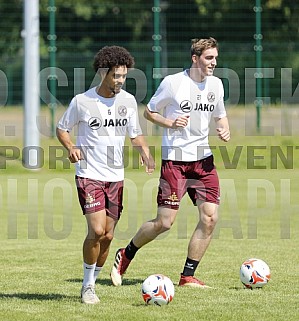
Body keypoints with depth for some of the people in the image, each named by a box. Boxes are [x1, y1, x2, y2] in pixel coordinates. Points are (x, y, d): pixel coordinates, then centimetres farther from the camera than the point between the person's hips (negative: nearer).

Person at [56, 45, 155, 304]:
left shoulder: (128, 100, 4)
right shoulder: (82, 101, -8)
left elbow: (135, 134, 15)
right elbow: (62, 128, 5)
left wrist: (144, 151, -6)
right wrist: (71, 147, -15)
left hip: (116, 177, 4)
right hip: (89, 175, -4)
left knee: (107, 236, 4)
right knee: (96, 230, -17)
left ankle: (91, 283, 21)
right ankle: (87, 286, -1)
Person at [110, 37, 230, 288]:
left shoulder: (216, 84, 6)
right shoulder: (172, 82, -9)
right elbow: (149, 112, 1)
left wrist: (225, 130, 0)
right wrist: (170, 123, -16)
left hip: (203, 159, 5)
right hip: (174, 159, -5)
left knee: (210, 217, -7)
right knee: (165, 222, -7)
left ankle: (188, 276, 5)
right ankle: (126, 255, 19)